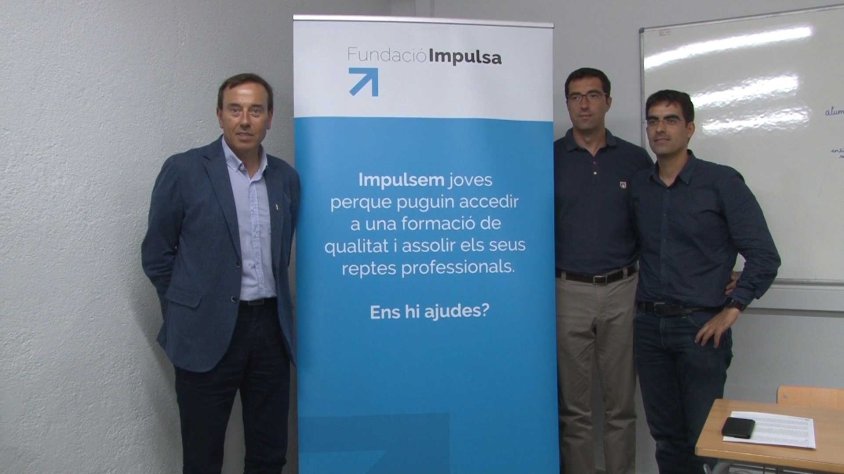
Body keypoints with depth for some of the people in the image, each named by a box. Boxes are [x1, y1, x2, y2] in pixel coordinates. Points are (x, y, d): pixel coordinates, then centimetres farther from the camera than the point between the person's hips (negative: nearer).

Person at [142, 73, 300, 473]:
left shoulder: (286, 177, 6)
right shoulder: (184, 170, -6)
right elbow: (157, 254, 0)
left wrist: (273, 306, 12)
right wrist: (187, 313, 3)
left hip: (271, 327, 4)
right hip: (207, 332, -3)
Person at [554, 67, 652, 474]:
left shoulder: (635, 160, 4)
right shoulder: (548, 158, 0)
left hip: (622, 291, 1)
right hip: (567, 292, -1)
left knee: (621, 404, 12)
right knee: (573, 406, 9)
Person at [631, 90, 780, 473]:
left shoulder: (722, 183, -5)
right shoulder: (637, 187, 8)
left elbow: (764, 256, -7)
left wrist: (730, 311, -11)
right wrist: (636, 304, 5)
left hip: (701, 326, -4)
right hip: (648, 324, 4)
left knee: (704, 436, 3)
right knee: (665, 434, 13)